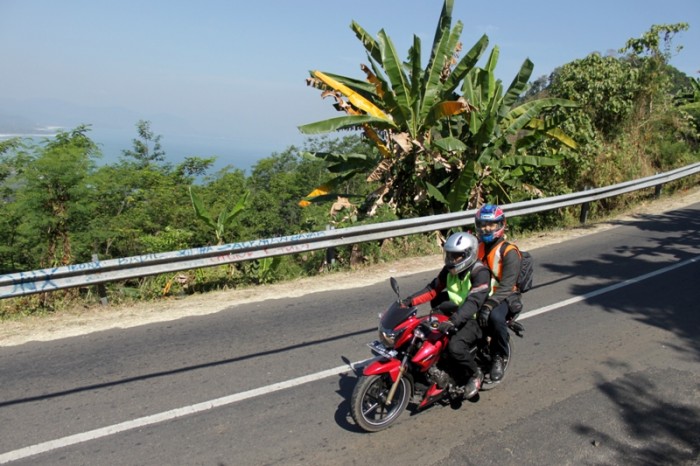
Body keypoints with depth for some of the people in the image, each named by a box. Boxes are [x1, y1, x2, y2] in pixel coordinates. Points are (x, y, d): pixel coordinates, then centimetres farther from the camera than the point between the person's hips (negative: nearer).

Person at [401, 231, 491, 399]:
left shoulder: (480, 272, -20)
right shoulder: (450, 270, 4)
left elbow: (474, 302, -33)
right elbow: (433, 289, 5)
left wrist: (452, 321, -46)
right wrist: (409, 301, -9)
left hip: (476, 318, -8)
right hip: (456, 313, 8)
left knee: (455, 347, -30)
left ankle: (475, 374, -2)